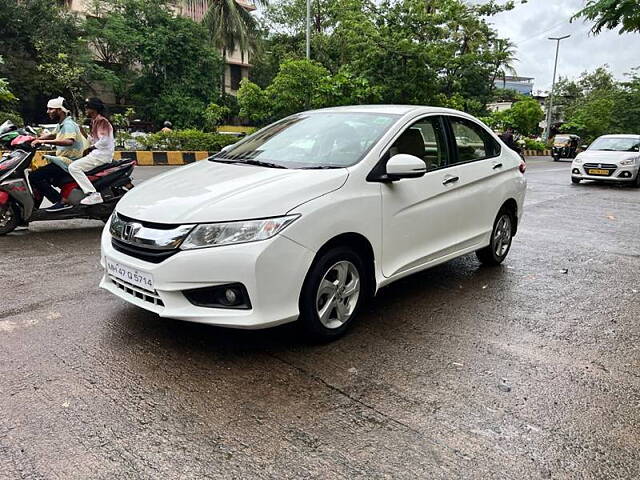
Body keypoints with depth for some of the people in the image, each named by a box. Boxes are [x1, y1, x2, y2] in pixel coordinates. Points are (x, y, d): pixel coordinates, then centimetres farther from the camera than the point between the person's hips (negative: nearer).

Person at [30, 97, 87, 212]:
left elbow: (69, 141, -34)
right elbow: (53, 135, 32)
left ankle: (61, 201, -22)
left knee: (34, 177, -18)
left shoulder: (68, 124, -14)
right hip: (64, 160, 11)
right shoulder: (61, 124, 17)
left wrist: (44, 141, -35)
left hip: (68, 162, -11)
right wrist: (36, 140, 16)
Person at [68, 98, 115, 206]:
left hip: (102, 154, -11)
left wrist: (90, 148, -14)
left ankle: (93, 194, -27)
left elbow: (104, 140, -25)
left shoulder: (101, 121, -12)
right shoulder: (95, 121, 20)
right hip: (98, 153, 11)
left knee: (73, 167, -20)